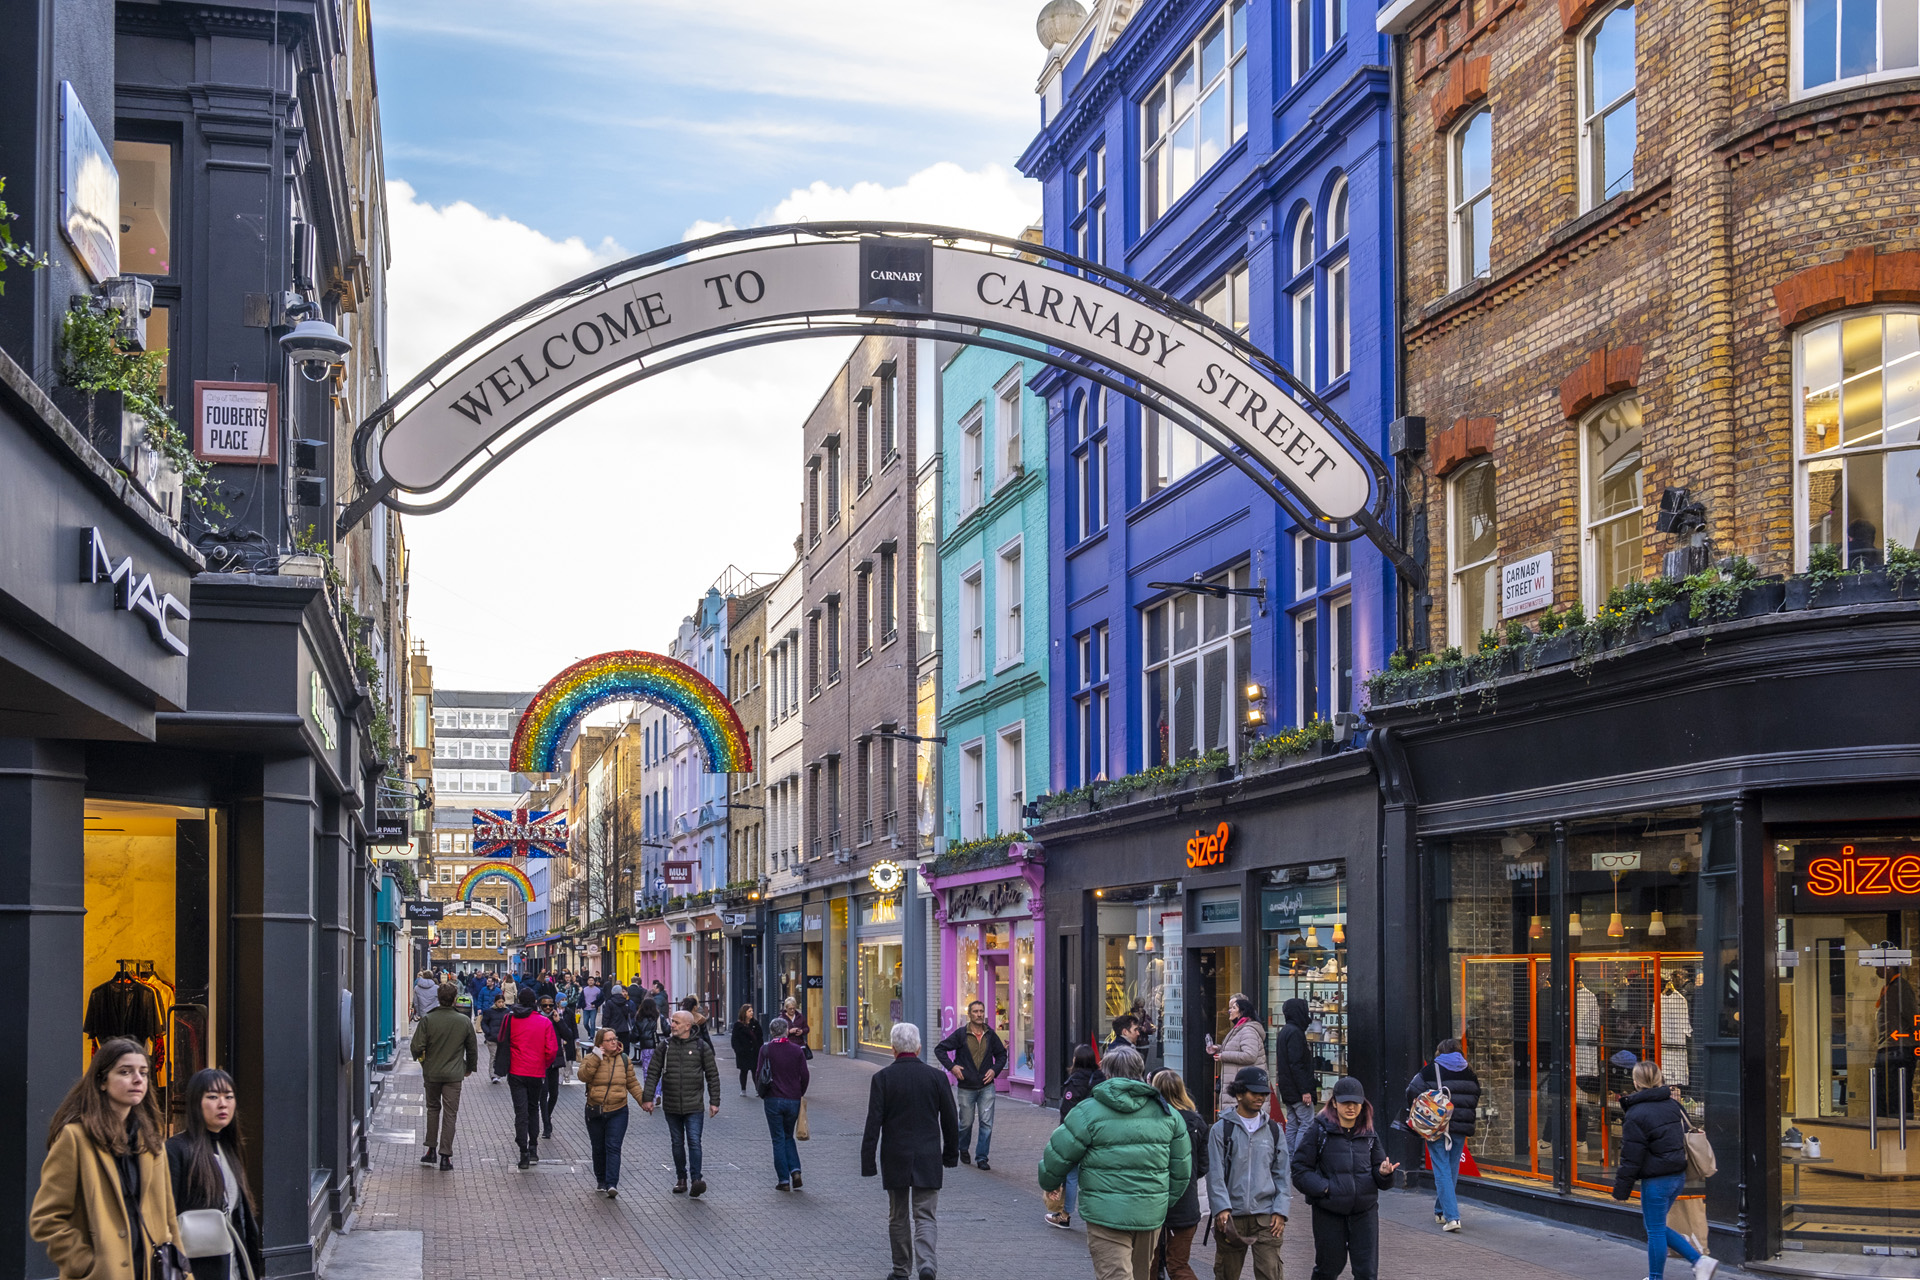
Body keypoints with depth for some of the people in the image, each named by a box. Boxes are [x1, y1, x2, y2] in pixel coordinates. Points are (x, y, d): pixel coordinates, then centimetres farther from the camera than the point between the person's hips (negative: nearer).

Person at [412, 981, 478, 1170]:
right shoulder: (464, 1022, -5)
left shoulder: (428, 1020, -10)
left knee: (433, 1108, 19)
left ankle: (431, 1149, 18)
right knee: (450, 1113, 3)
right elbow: (472, 1049, 5)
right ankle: (445, 1156, 1)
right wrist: (470, 1067, 22)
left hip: (432, 1072, 0)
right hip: (454, 1074, 0)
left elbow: (417, 1046, -12)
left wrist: (420, 1058, 12)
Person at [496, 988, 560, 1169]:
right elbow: (552, 1050, -8)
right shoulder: (545, 1022, -6)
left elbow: (502, 1043, 5)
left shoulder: (510, 1020, -5)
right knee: (533, 1109, 19)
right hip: (537, 1073, 1)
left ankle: (524, 1153, -7)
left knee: (521, 1113, 0)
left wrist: (502, 1067, 21)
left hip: (516, 1073, -1)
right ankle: (533, 1149, 18)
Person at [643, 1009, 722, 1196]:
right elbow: (653, 1073, 7)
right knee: (677, 1143, 10)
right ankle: (681, 1179, 18)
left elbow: (712, 1075, 4)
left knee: (694, 1142, -11)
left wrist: (715, 1102, 0)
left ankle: (696, 1179, -15)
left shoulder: (701, 1047, 0)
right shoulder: (665, 1047, 5)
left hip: (694, 1105, -3)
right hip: (671, 1105, 3)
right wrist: (648, 1098, -2)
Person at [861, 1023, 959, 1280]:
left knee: (898, 1216, 14)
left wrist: (868, 1162, -5)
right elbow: (950, 1120, 5)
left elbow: (873, 1123, -9)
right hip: (928, 1159, 1)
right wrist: (951, 1154, 17)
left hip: (895, 1158, -1)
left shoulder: (882, 1078, -6)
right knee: (924, 1216, 2)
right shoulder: (935, 1076, -1)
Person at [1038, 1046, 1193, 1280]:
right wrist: (1167, 1203, 27)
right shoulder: (1166, 1112, 8)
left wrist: (1050, 1185, 16)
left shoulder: (1089, 1111, -8)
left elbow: (1057, 1156, -4)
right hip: (1151, 1215, 5)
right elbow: (1182, 1168, 13)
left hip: (1106, 1214, -5)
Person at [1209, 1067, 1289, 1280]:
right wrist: (1221, 1208, -15)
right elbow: (1215, 1174, -3)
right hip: (1231, 1216, -1)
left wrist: (1280, 1211, 0)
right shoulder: (1221, 1130, 2)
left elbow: (1282, 1175, 11)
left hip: (1266, 1216, 1)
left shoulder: (1274, 1130, 10)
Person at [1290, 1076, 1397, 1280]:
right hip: (1328, 1212, -2)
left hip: (1364, 1211, 3)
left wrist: (1384, 1173, -11)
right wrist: (1324, 1188, -16)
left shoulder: (1369, 1135, 8)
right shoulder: (1319, 1131, -3)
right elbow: (1299, 1170, -5)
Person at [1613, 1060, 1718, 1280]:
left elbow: (1631, 1158, -14)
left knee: (1655, 1230, 4)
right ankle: (1700, 1260, 14)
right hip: (1679, 1175, 8)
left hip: (1656, 1181, -8)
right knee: (1655, 1226, 19)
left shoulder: (1636, 1114, -15)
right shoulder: (1673, 1104, 6)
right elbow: (1688, 1136, 14)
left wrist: (1621, 1189, -7)